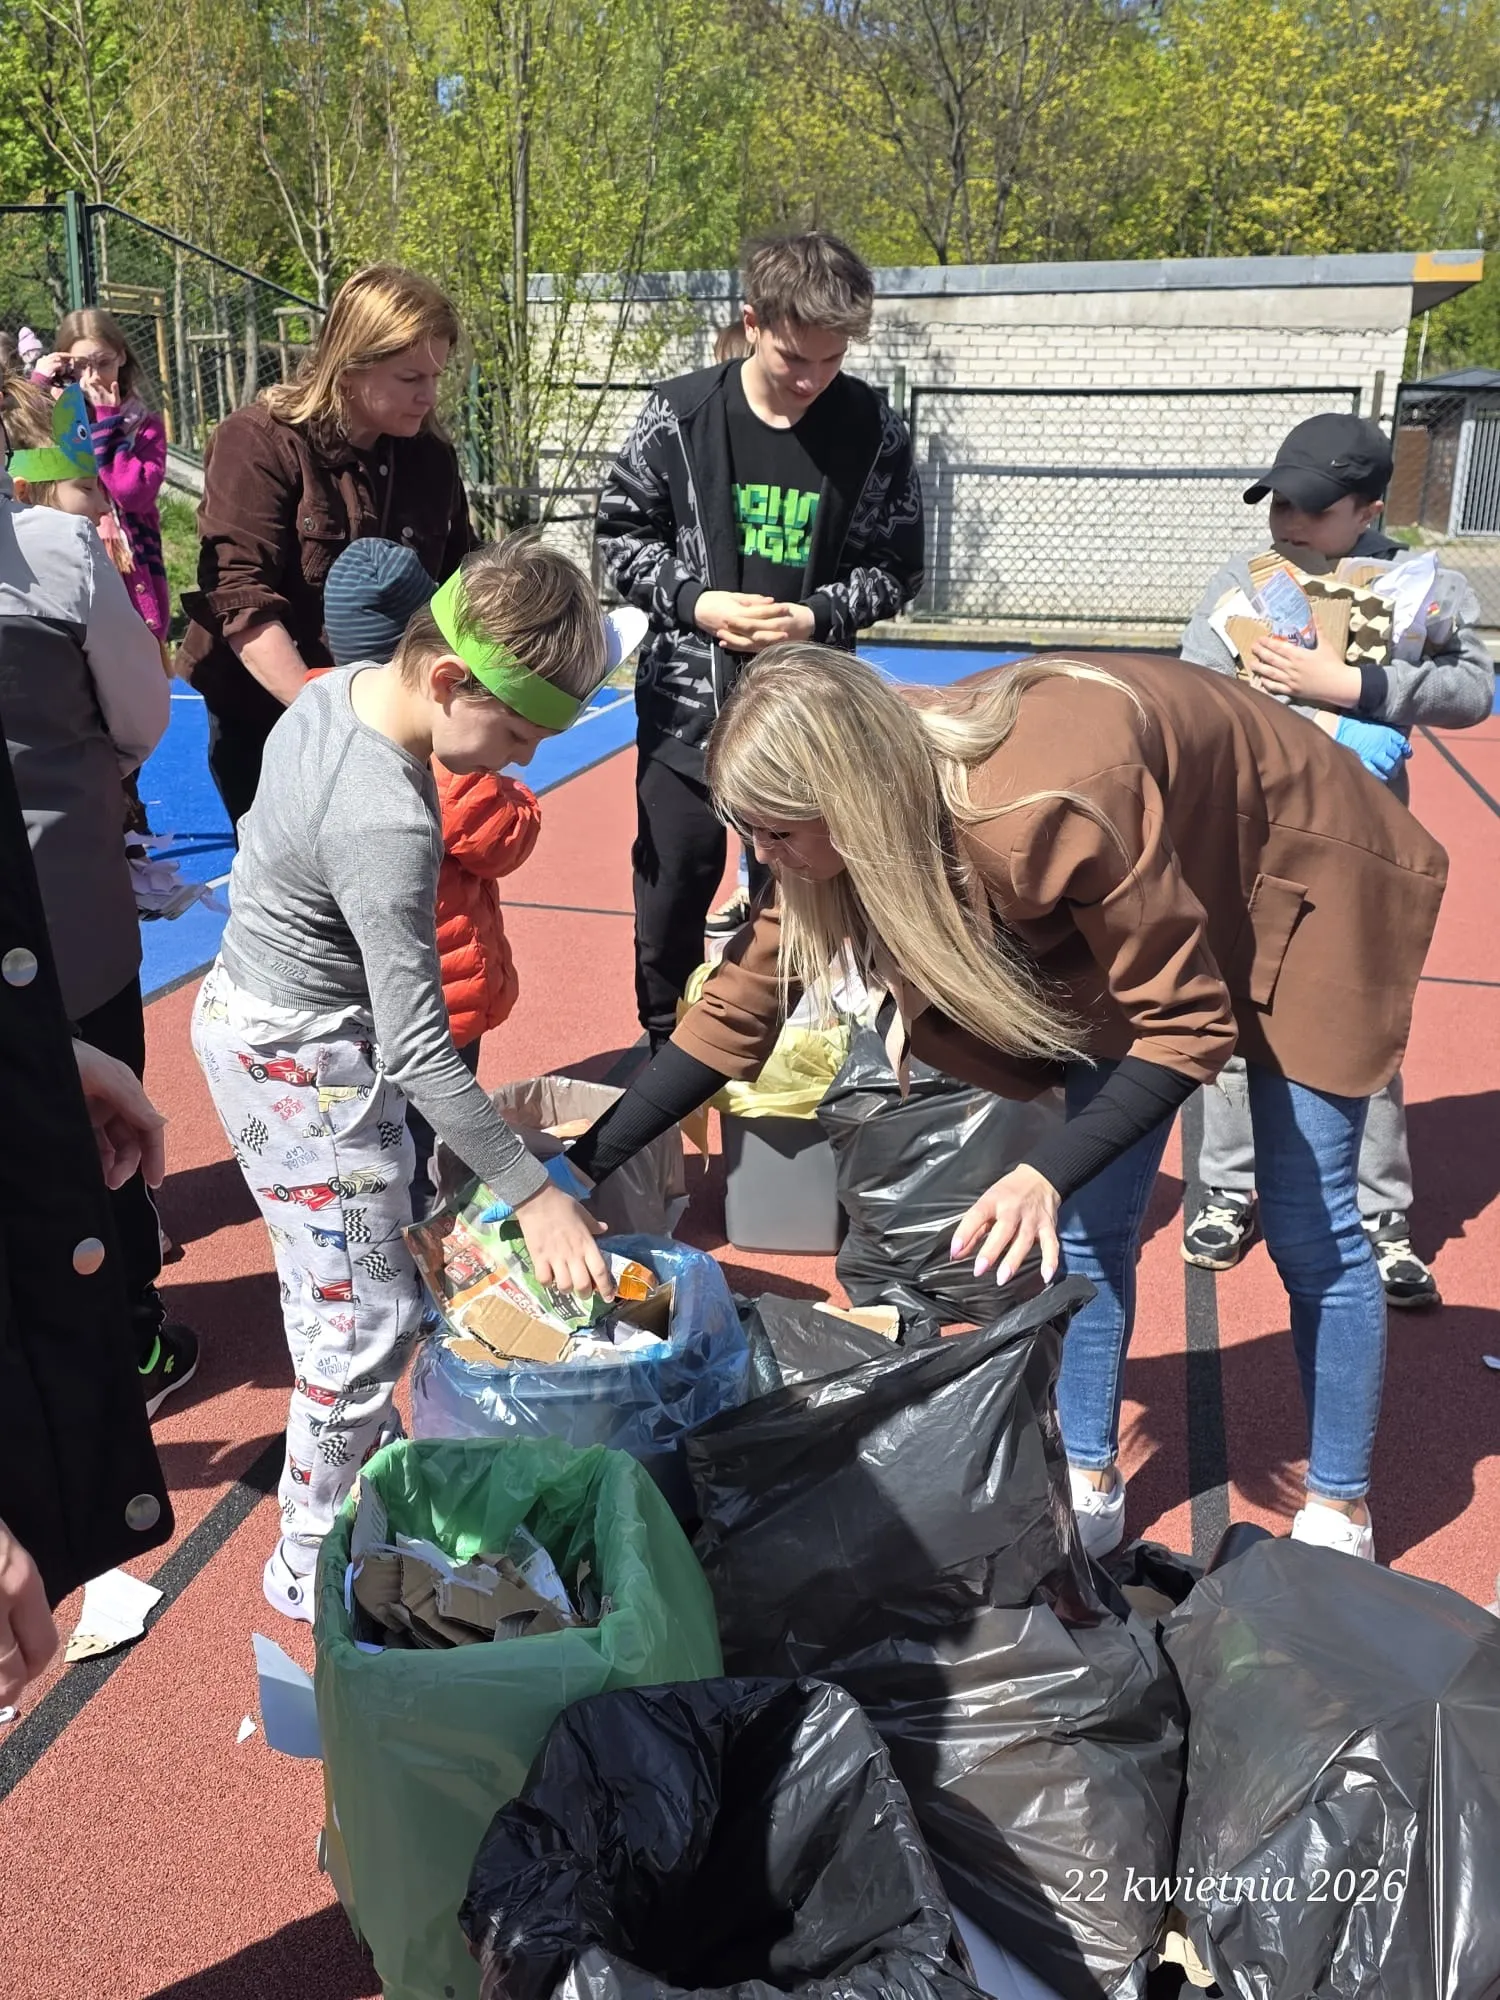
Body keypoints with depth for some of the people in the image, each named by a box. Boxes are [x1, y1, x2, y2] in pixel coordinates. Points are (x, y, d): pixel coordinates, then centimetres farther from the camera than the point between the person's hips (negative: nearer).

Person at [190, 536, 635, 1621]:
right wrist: (535, 1193, -26)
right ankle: (314, 1560, 19)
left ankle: (346, 1457, 43)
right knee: (368, 1320, 1)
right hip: (303, 1066, -10)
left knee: (331, 1286, 23)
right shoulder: (388, 829, -33)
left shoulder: (340, 686, -5)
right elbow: (419, 1055, -31)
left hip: (254, 1000, 10)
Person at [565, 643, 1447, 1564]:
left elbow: (1186, 1023, -29)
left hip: (1300, 880, -6)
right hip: (1142, 907, 6)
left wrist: (1047, 1173, -41)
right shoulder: (878, 799, -20)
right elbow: (741, 1004, -11)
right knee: (1093, 1219, 5)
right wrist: (582, 1169, -12)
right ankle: (1089, 1486, 22)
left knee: (1310, 1231, 0)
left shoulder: (1052, 808, -42)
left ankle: (1342, 1518, 21)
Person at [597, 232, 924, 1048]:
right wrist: (694, 600, -13)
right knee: (673, 883, 10)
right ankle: (664, 1049, 30)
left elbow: (894, 567, 2)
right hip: (687, 699, 1)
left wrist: (817, 615, -16)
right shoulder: (679, 412, -6)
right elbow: (620, 532, 3)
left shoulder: (874, 430, -5)